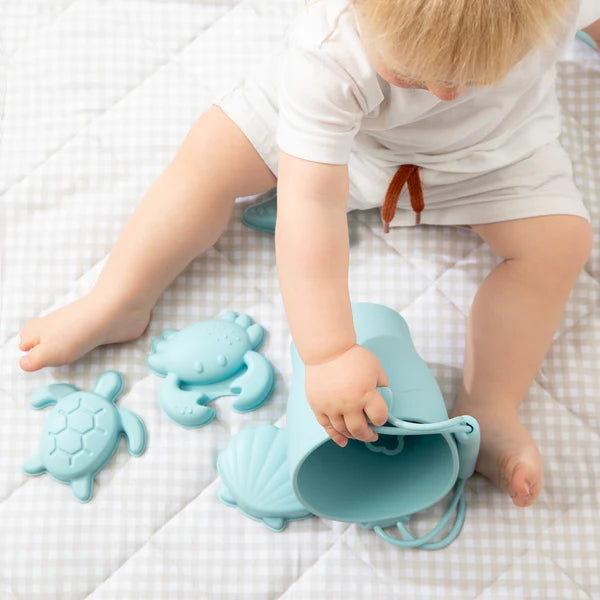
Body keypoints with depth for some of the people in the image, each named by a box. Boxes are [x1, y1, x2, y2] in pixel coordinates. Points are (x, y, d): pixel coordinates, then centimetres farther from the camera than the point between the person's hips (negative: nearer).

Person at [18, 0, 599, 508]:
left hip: (490, 147, 2)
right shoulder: (328, 55, -46)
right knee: (211, 152, -13)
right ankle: (115, 305, -2)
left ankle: (486, 410, -12)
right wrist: (328, 354, -54)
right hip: (330, 125, -1)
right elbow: (311, 204, -50)